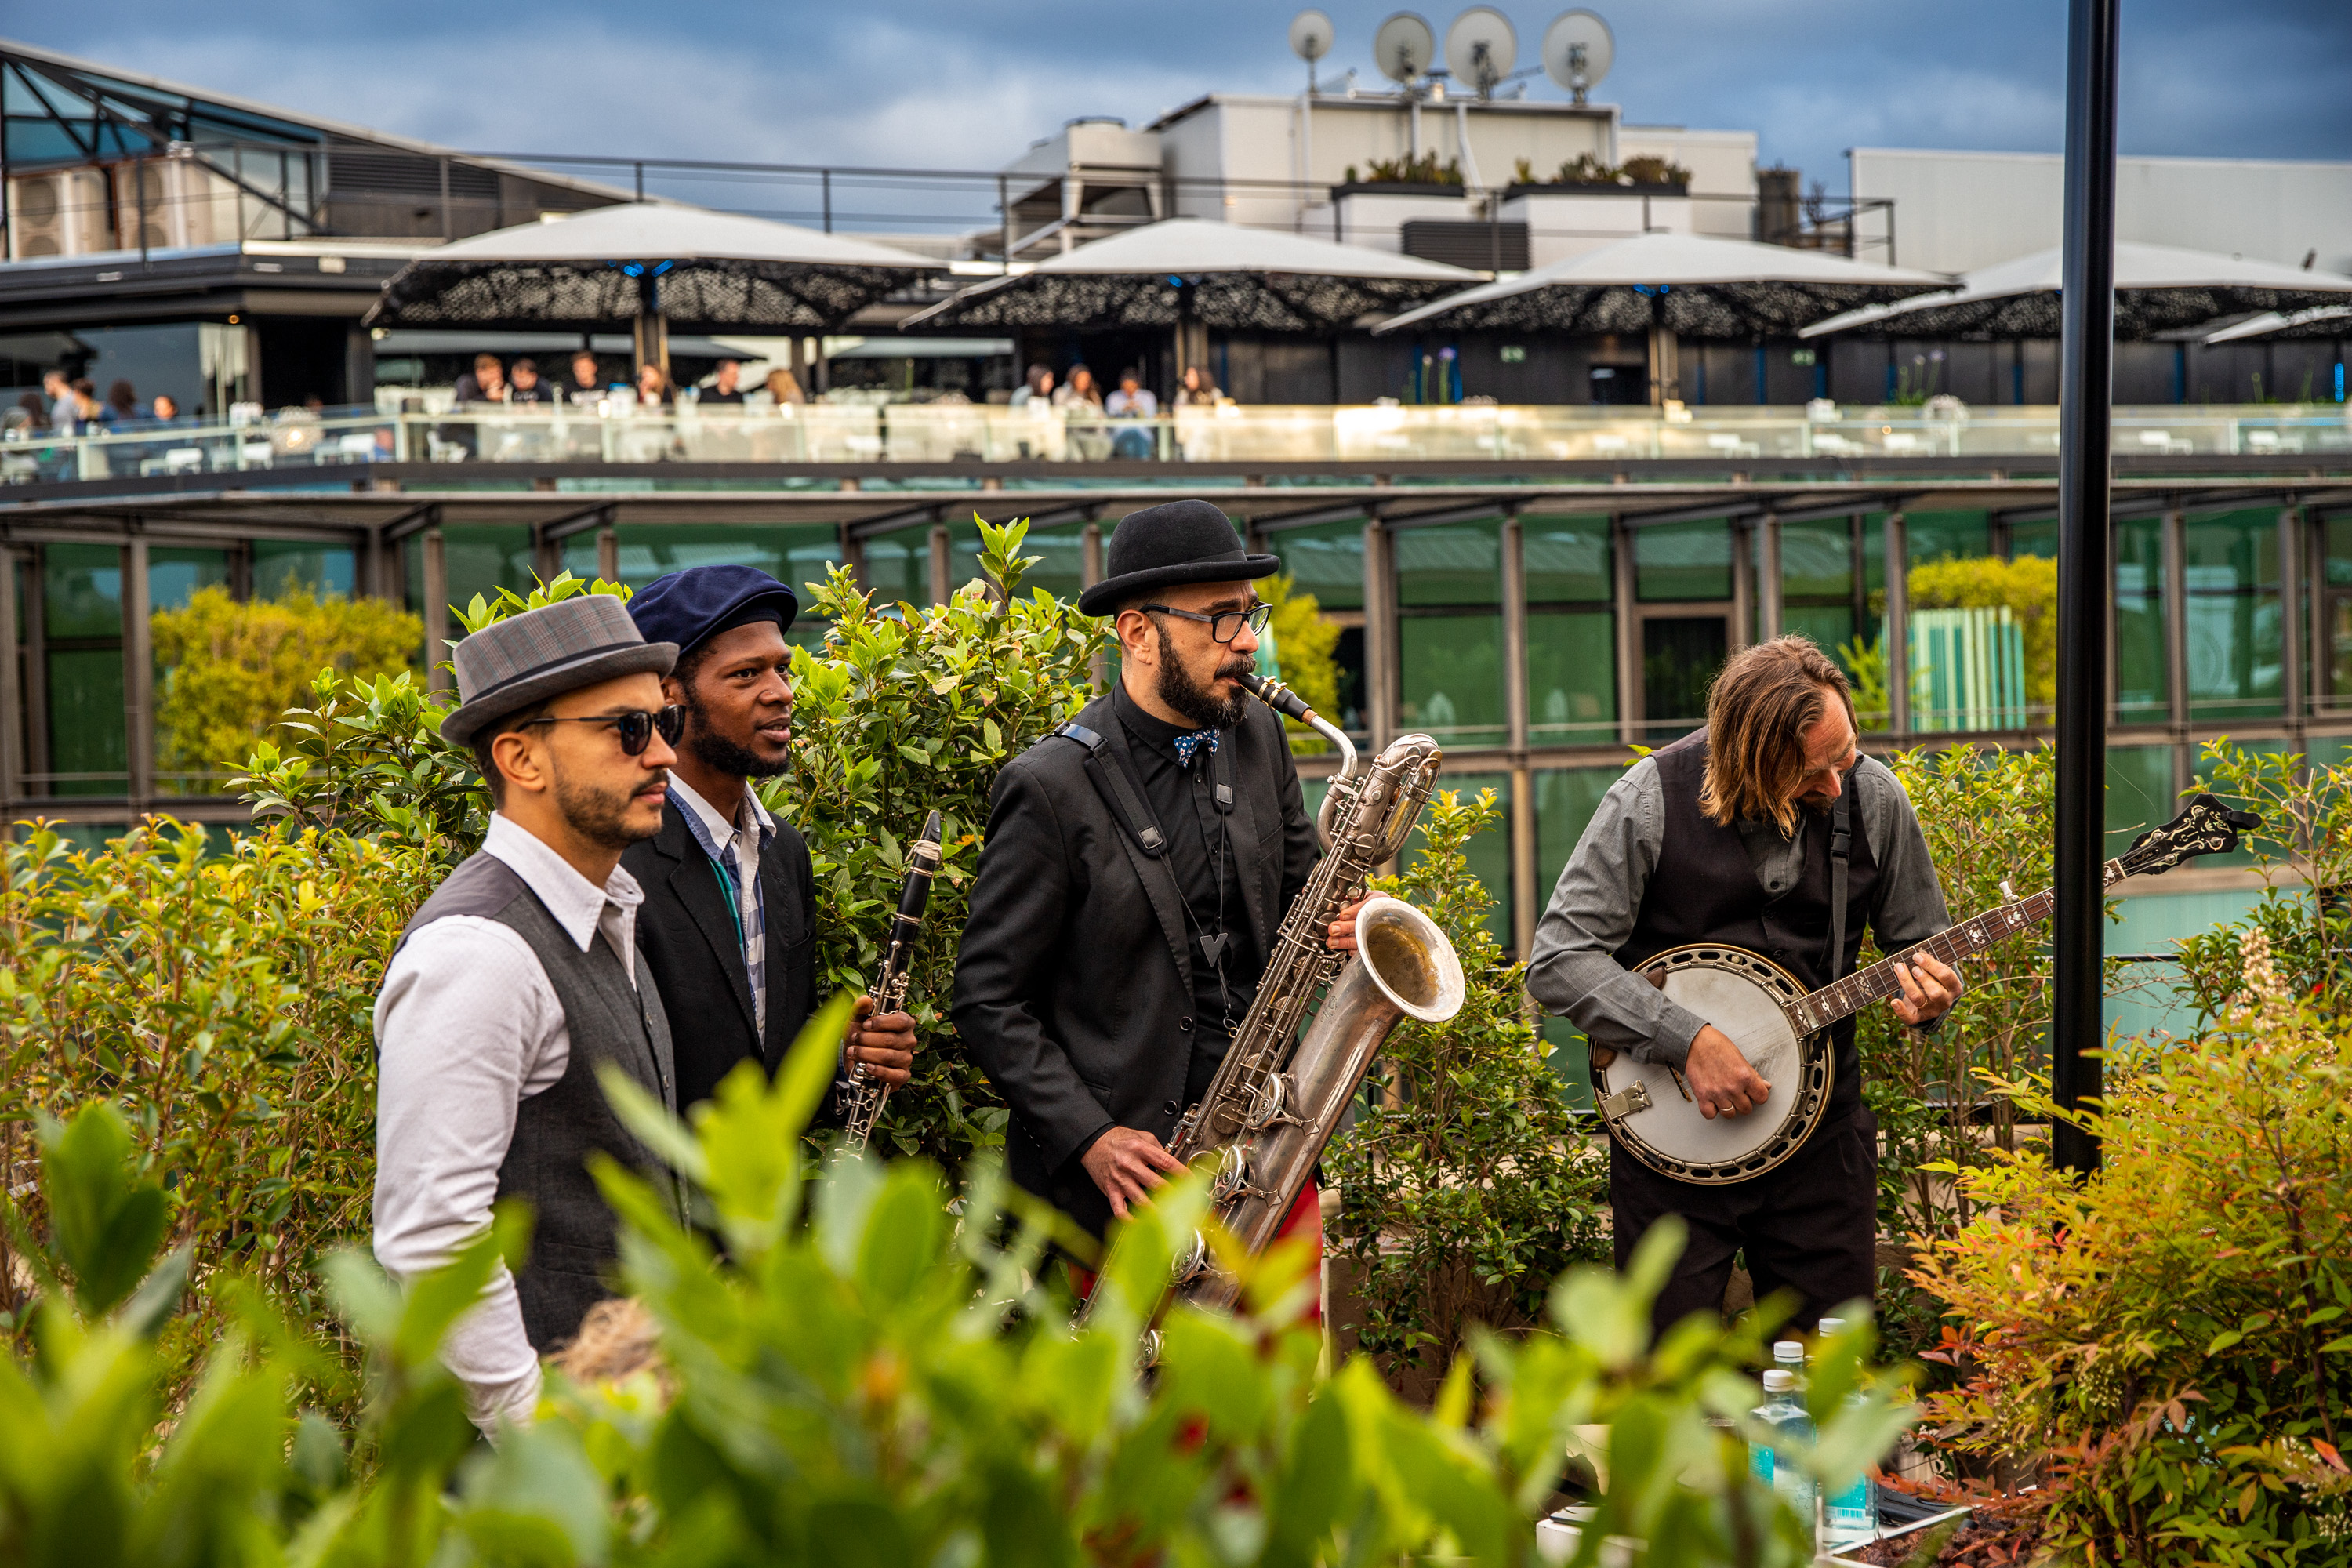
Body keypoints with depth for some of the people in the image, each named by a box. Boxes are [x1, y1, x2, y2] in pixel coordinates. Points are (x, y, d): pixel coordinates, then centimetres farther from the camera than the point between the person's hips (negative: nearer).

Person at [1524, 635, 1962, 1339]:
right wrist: (1686, 1040, -22)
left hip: (1820, 1116, 3)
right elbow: (1559, 958, -15)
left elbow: (1920, 938, 11)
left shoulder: (1873, 798, -2)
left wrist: (1928, 989, -12)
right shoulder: (1653, 799, -13)